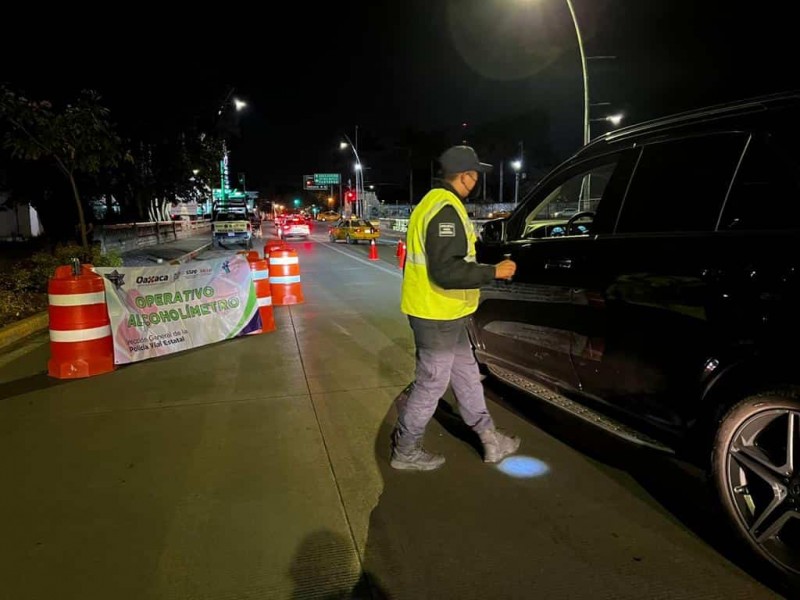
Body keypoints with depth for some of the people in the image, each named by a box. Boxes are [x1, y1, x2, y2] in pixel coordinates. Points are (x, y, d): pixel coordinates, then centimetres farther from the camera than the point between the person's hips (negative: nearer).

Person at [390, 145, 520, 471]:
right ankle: (405, 450, 20)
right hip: (437, 314, -11)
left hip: (441, 312, 11)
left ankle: (488, 437, 31)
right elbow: (446, 271, -29)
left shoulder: (434, 202, 13)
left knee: (466, 374, 18)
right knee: (432, 384, 3)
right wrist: (493, 272, -20)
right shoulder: (446, 210, -22)